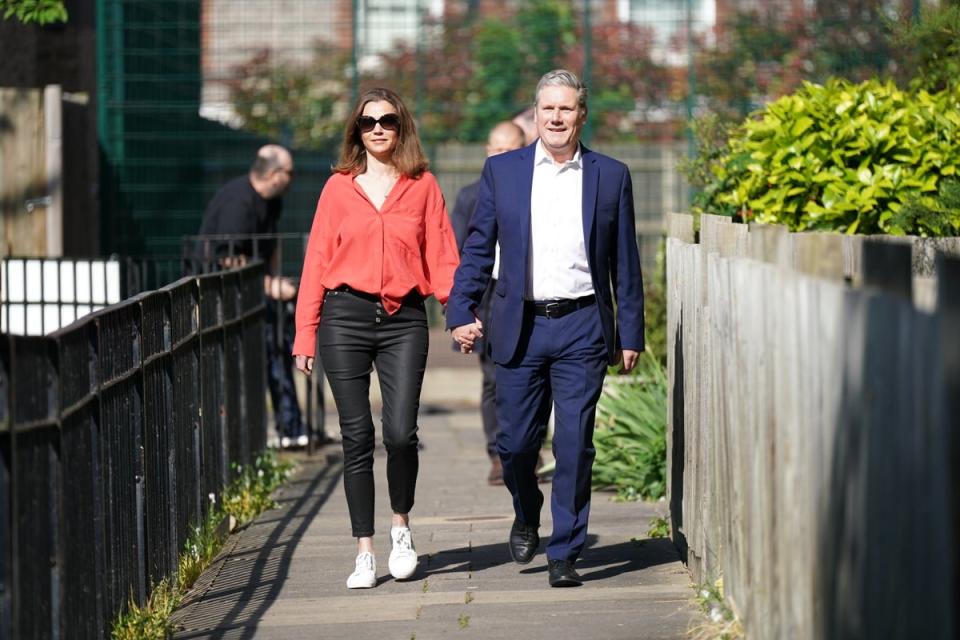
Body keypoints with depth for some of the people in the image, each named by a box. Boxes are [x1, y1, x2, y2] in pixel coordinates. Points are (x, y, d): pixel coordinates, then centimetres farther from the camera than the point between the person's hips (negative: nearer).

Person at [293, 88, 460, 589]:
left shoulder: (422, 186, 8)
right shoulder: (339, 187, 8)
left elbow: (442, 257, 5)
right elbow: (318, 260, 7)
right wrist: (305, 335, 3)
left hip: (403, 320, 0)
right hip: (345, 316, 0)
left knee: (400, 431, -11)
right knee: (357, 436, 0)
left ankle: (401, 527, 14)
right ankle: (365, 552, 8)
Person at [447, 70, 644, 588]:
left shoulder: (611, 176, 5)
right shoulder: (502, 171, 6)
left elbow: (625, 264, 7)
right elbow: (476, 249, 8)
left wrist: (631, 334, 4)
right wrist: (460, 312, -1)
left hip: (582, 327, -1)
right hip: (521, 326, 1)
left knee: (575, 444, -4)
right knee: (514, 441, 4)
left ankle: (564, 553, 5)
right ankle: (526, 518, 33)